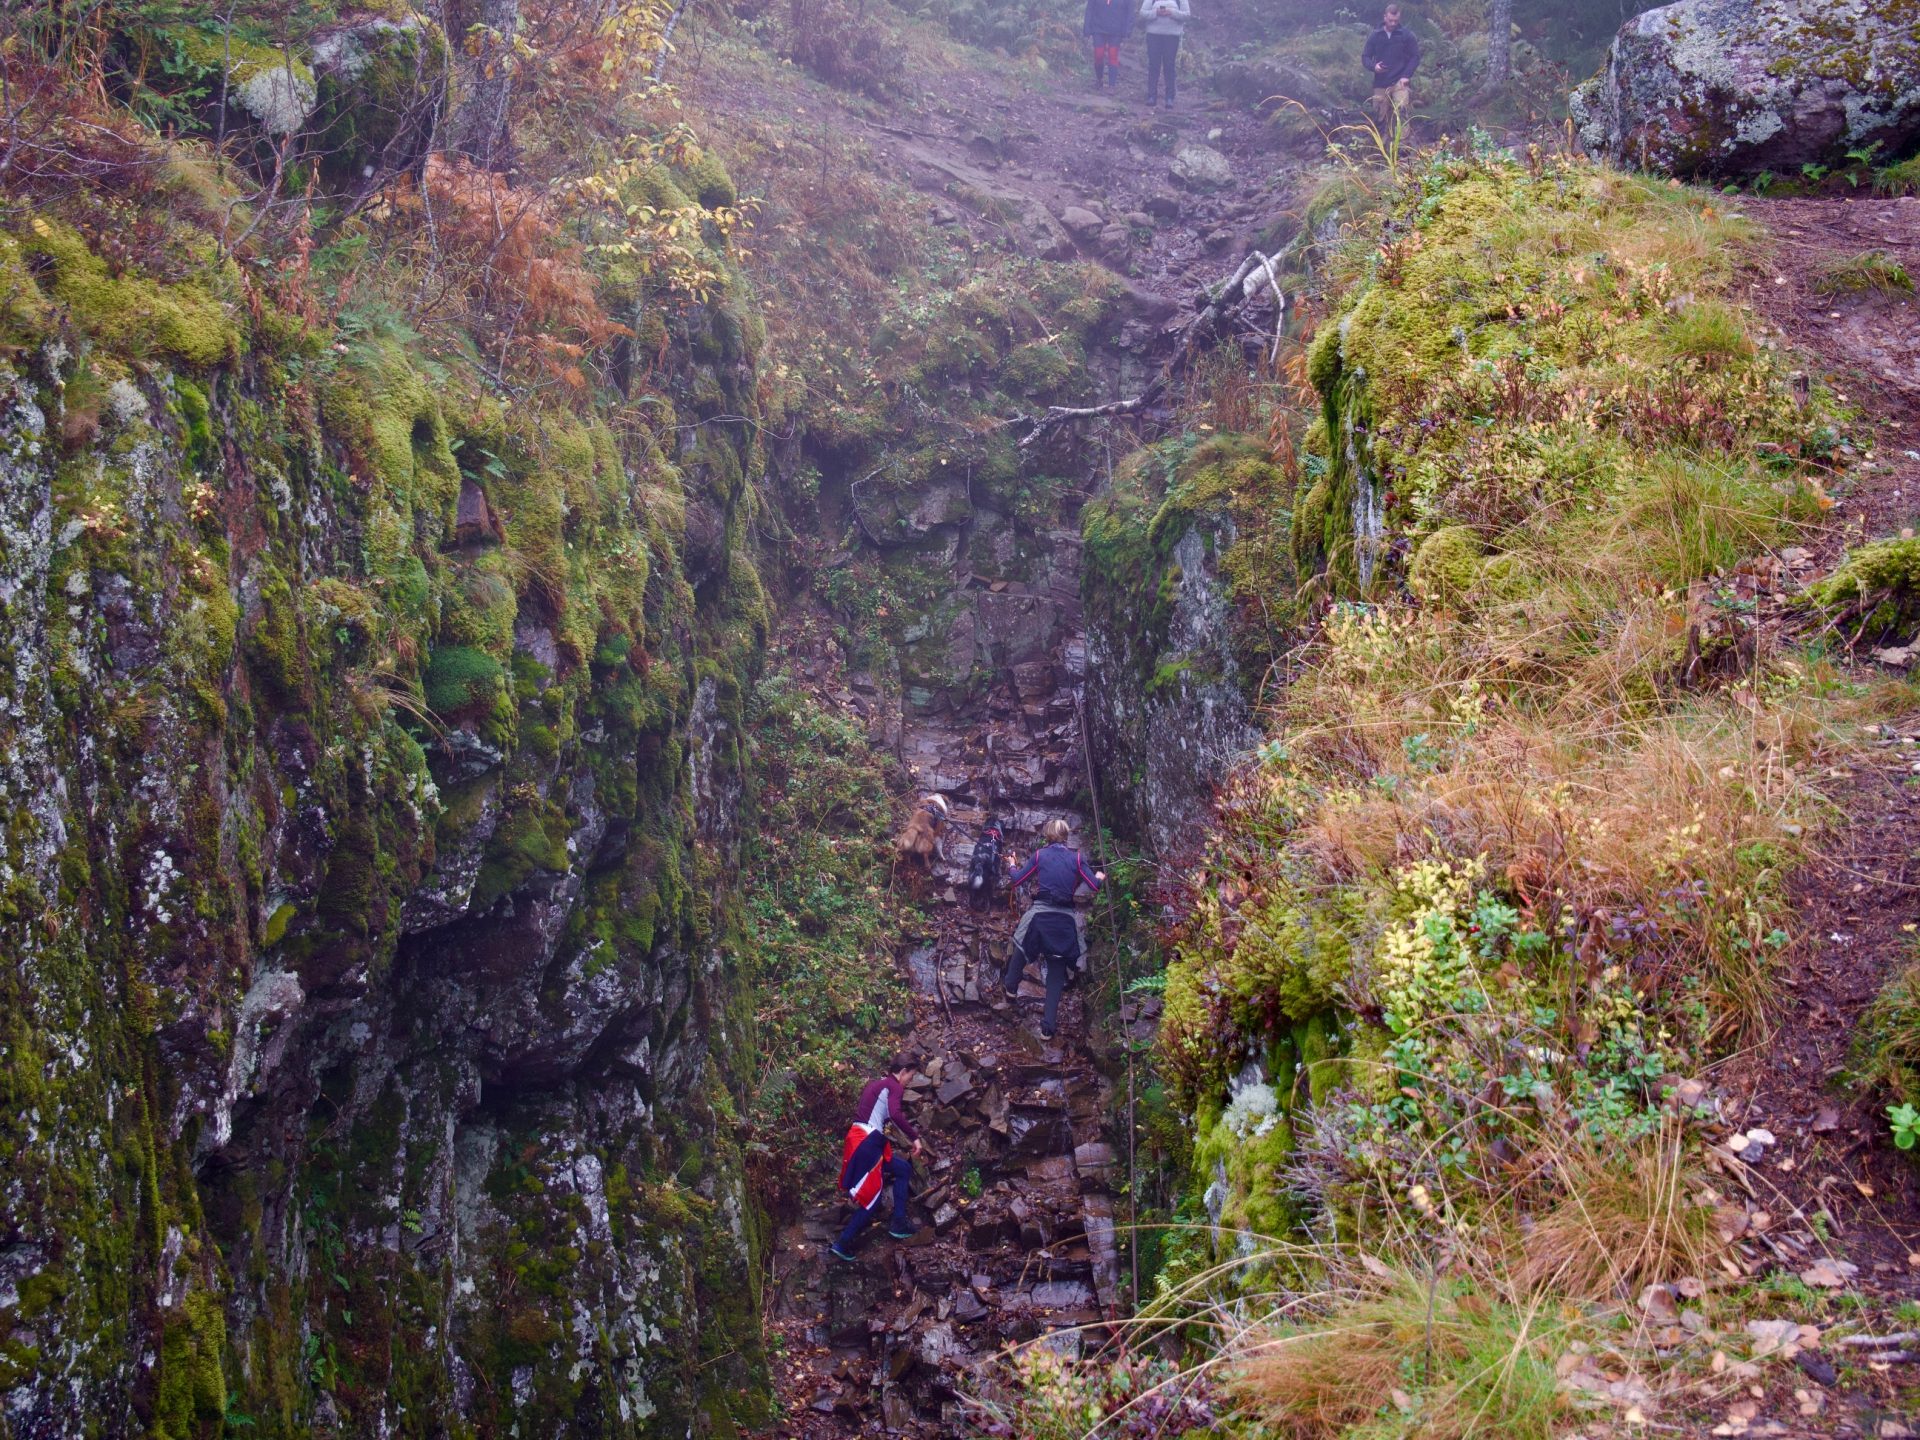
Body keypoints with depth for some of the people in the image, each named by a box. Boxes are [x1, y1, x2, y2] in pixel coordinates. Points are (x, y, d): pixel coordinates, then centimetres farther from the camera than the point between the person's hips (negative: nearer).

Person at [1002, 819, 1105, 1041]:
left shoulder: (1040, 856, 3)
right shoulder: (1076, 858, 4)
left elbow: (1017, 882, 9)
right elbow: (1094, 886, 0)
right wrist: (1100, 877, 23)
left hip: (1040, 915, -1)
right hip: (1065, 920, 1)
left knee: (1022, 946, 32)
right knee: (1057, 973, 10)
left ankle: (1011, 987, 49)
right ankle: (1048, 1026, 5)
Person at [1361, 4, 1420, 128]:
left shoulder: (1406, 35, 0)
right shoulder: (1375, 36, 5)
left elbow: (1415, 56, 2)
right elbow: (1365, 57, 9)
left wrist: (1406, 75, -11)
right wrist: (1373, 66, -13)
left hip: (1400, 81, -3)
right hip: (1381, 84, 3)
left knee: (1400, 111, -21)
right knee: (1381, 117, 4)